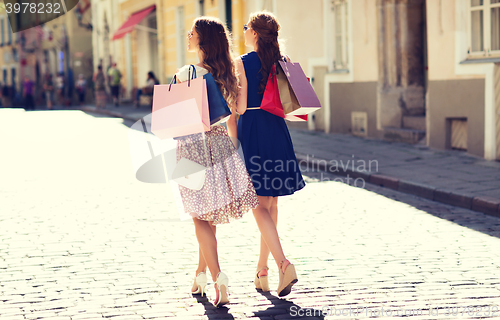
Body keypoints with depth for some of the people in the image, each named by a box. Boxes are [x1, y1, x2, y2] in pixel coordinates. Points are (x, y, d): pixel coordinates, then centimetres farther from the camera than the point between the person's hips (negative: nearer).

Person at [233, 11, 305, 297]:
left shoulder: (243, 63, -9)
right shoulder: (281, 62, 6)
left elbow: (240, 107, -13)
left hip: (252, 133, -5)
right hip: (277, 133, 6)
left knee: (259, 204, -3)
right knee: (271, 203, 13)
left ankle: (283, 263, -20)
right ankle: (262, 269, 23)